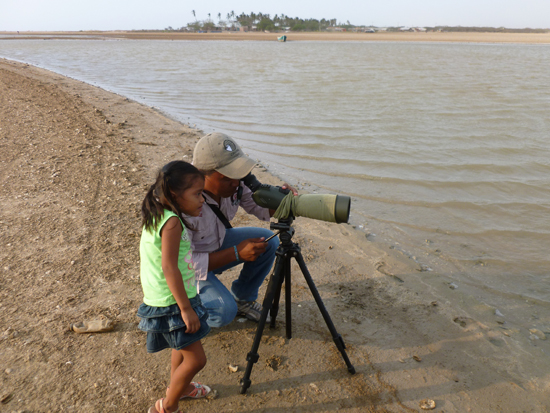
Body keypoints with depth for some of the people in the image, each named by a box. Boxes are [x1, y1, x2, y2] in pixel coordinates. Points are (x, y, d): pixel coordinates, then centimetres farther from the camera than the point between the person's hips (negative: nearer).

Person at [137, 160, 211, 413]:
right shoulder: (172, 222, -24)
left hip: (166, 300, 10)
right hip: (172, 303, -10)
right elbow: (169, 268, -27)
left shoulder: (157, 217, 5)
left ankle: (180, 387, 50)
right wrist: (186, 309, -22)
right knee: (195, 359, -1)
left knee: (183, 345, 29)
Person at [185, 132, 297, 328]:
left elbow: (260, 207, -4)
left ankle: (243, 298, 12)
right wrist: (236, 253, -34)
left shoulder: (233, 182, -18)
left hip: (216, 244, 7)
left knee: (269, 241, -8)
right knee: (225, 311, -25)